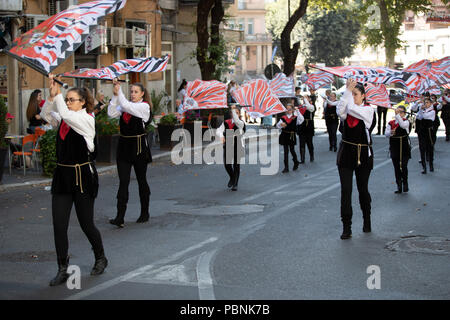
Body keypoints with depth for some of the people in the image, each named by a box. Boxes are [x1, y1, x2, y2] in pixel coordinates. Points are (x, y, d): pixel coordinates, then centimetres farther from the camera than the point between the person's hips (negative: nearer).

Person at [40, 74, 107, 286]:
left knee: (86, 224, 5)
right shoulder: (63, 120, 10)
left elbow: (66, 115, -24)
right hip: (62, 176, 6)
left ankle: (100, 258, 31)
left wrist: (57, 94, -17)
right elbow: (46, 115, 2)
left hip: (83, 177, -6)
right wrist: (52, 96, -10)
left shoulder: (87, 119, -10)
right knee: (59, 225, -1)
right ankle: (62, 270, 7)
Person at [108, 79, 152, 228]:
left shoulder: (144, 106, -7)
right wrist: (115, 96, -10)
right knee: (123, 181, -3)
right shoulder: (125, 106, 10)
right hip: (124, 146, 4)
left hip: (139, 146, -4)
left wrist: (119, 91, -18)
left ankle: (144, 213, 24)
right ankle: (120, 217, -8)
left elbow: (127, 106, -22)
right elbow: (112, 113, -4)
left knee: (141, 180, 9)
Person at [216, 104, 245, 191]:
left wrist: (233, 109, -29)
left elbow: (236, 120, -26)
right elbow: (218, 131, -6)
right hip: (227, 146, 2)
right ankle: (232, 178, 27)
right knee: (227, 164, -4)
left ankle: (235, 184, 11)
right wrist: (221, 136, -27)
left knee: (236, 165, 0)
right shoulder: (226, 123, 6)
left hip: (238, 146, -2)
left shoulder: (241, 123, -2)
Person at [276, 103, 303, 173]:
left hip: (291, 136, -2)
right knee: (286, 151, 1)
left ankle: (296, 163, 37)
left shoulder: (295, 118, -2)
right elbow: (278, 125, -1)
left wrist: (297, 111, -24)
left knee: (292, 150, 10)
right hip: (284, 135, 2)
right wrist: (281, 124, -24)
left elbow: (302, 119, -20)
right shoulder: (283, 118, 5)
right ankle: (286, 167, 4)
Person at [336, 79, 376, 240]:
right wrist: (347, 90, -20)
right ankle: (346, 227, -3)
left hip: (363, 155, -2)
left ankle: (367, 220, 34)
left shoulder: (368, 110, -6)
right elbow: (340, 110, -21)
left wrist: (351, 90, -12)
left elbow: (352, 109, -23)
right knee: (345, 190, -5)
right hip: (346, 153, 2)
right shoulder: (347, 110, 4)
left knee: (363, 189, 10)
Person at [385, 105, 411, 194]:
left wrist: (397, 115, -31)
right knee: (396, 168, 6)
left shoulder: (406, 121, -1)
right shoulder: (391, 123, 7)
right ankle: (399, 187, 13)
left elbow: (403, 125, -25)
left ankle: (405, 184, 13)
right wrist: (391, 133, -24)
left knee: (404, 166, -8)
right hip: (394, 148, 3)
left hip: (404, 148, -3)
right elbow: (386, 133, -2)